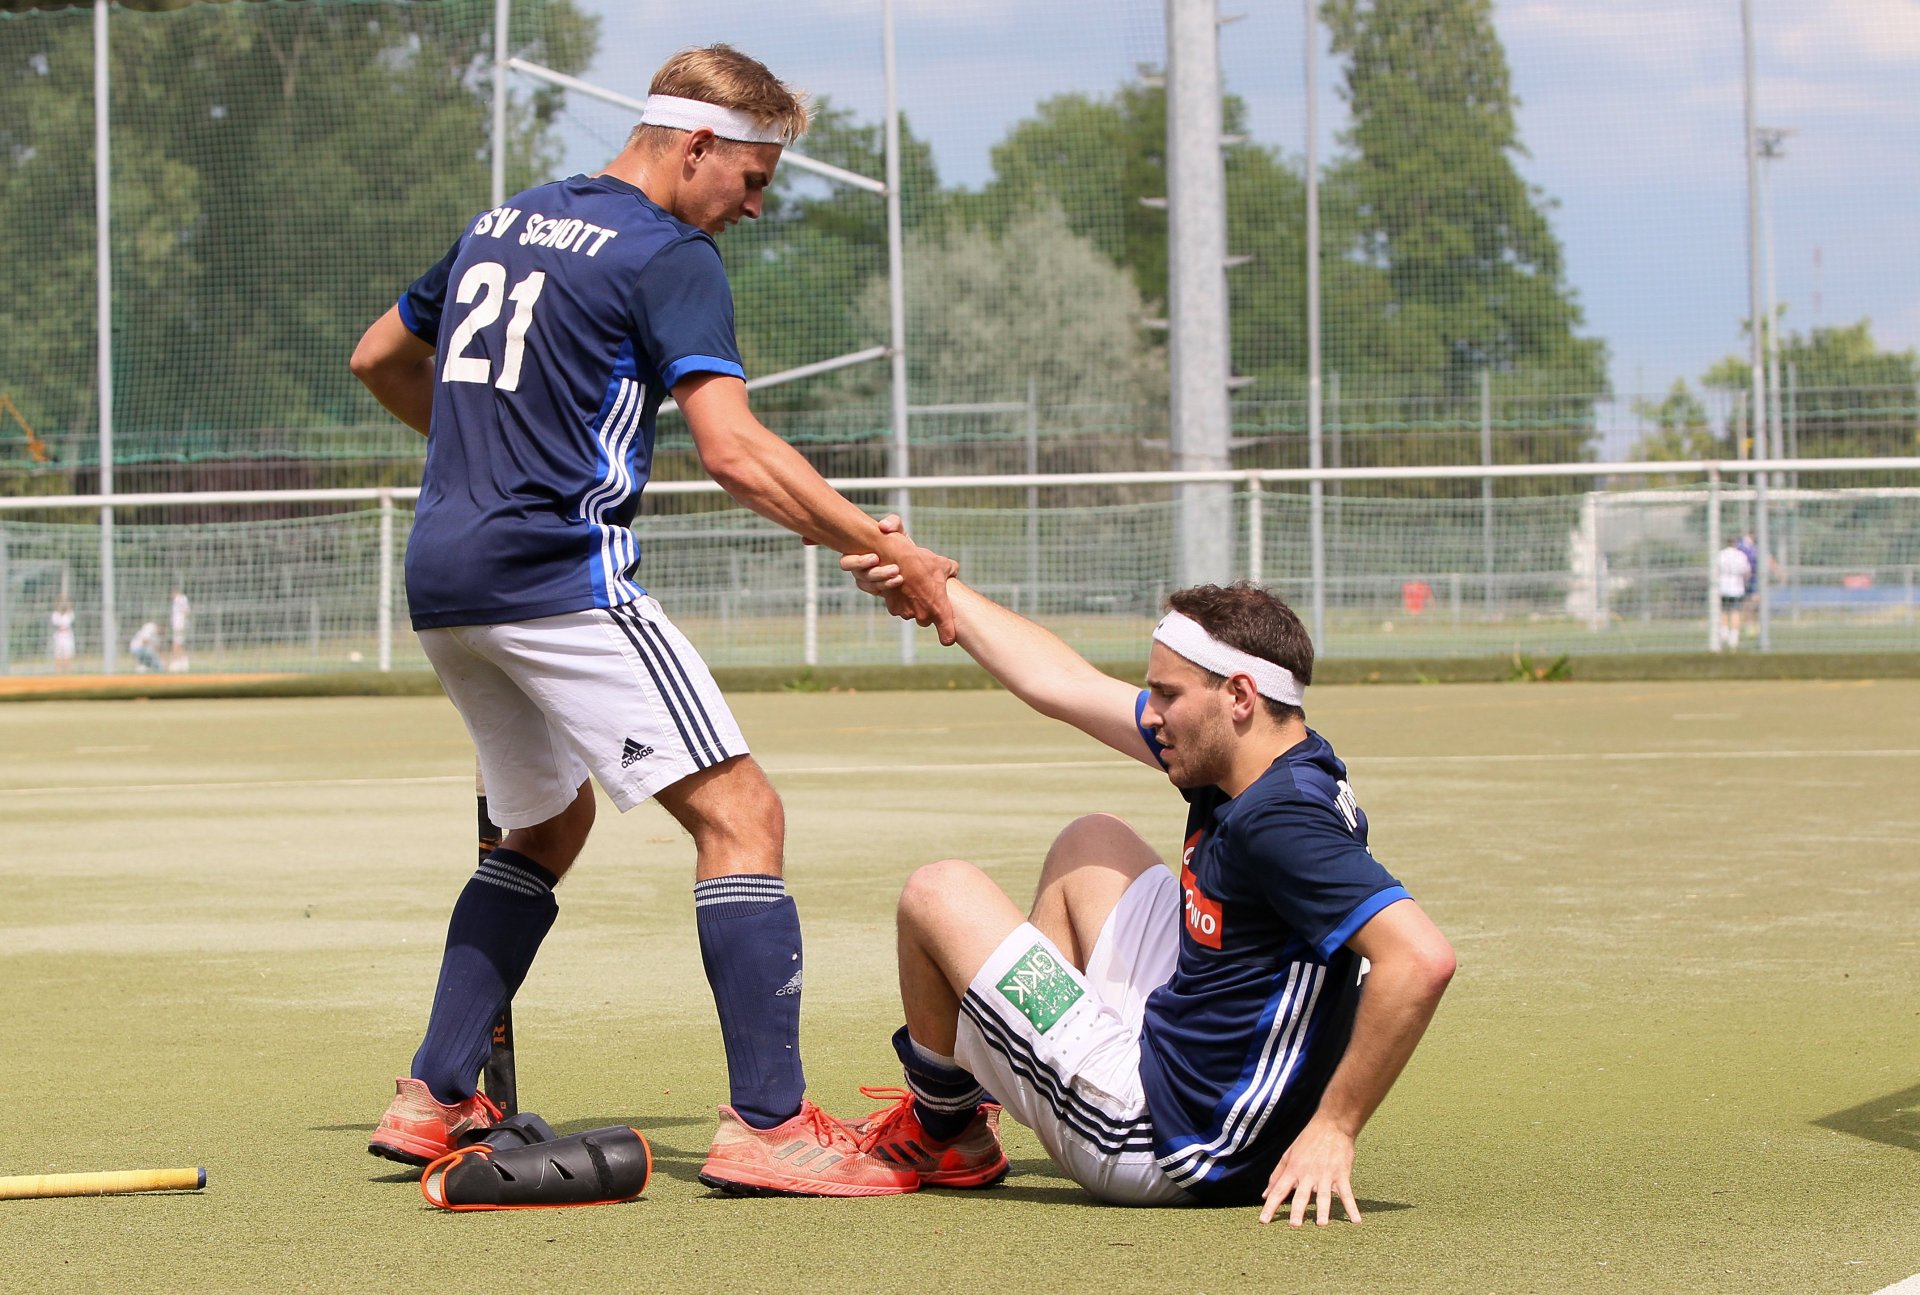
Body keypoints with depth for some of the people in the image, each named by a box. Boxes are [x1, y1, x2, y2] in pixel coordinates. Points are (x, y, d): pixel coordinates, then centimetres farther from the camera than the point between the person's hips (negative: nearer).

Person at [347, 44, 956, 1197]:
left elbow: (380, 357, 31)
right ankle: (767, 1124, -19)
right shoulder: (668, 255, -7)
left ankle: (433, 1099, 22)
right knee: (740, 813, -9)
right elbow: (734, 449, -18)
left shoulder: (502, 224, 18)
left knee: (550, 826, 25)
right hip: (559, 573, -9)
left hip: (443, 581, 9)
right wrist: (894, 557, -14)